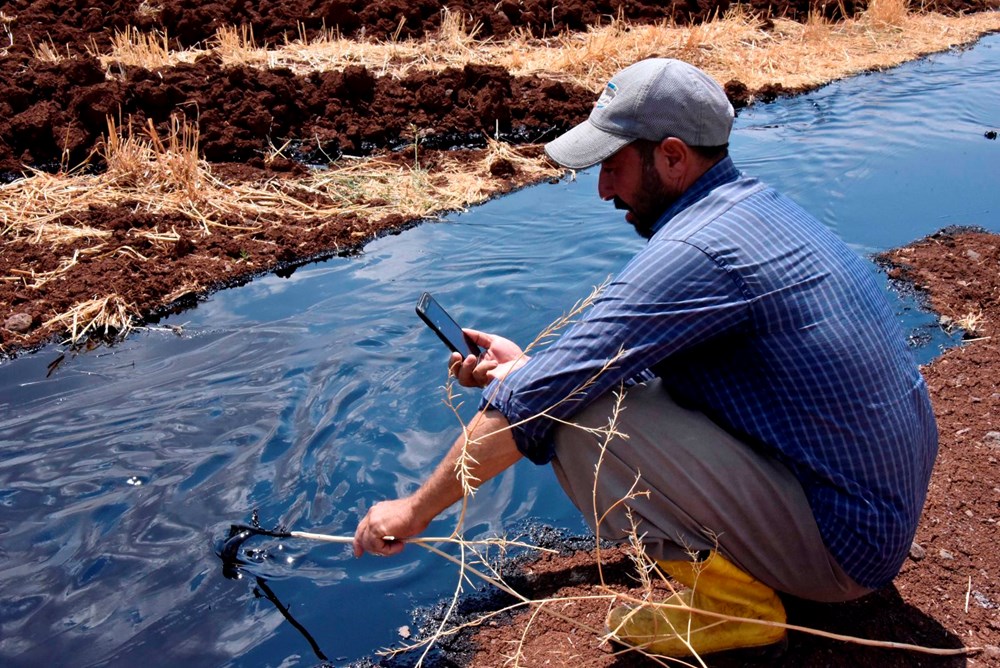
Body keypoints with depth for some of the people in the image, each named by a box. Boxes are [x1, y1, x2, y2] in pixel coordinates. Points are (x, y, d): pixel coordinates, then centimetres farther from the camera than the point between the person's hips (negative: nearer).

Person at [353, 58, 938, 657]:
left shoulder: (695, 252, -25)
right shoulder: (760, 204, 5)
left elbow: (535, 403, -21)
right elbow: (635, 359, 16)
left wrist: (417, 509, -10)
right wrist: (525, 368, 12)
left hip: (843, 546, -9)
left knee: (582, 421, -20)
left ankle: (729, 600, -2)